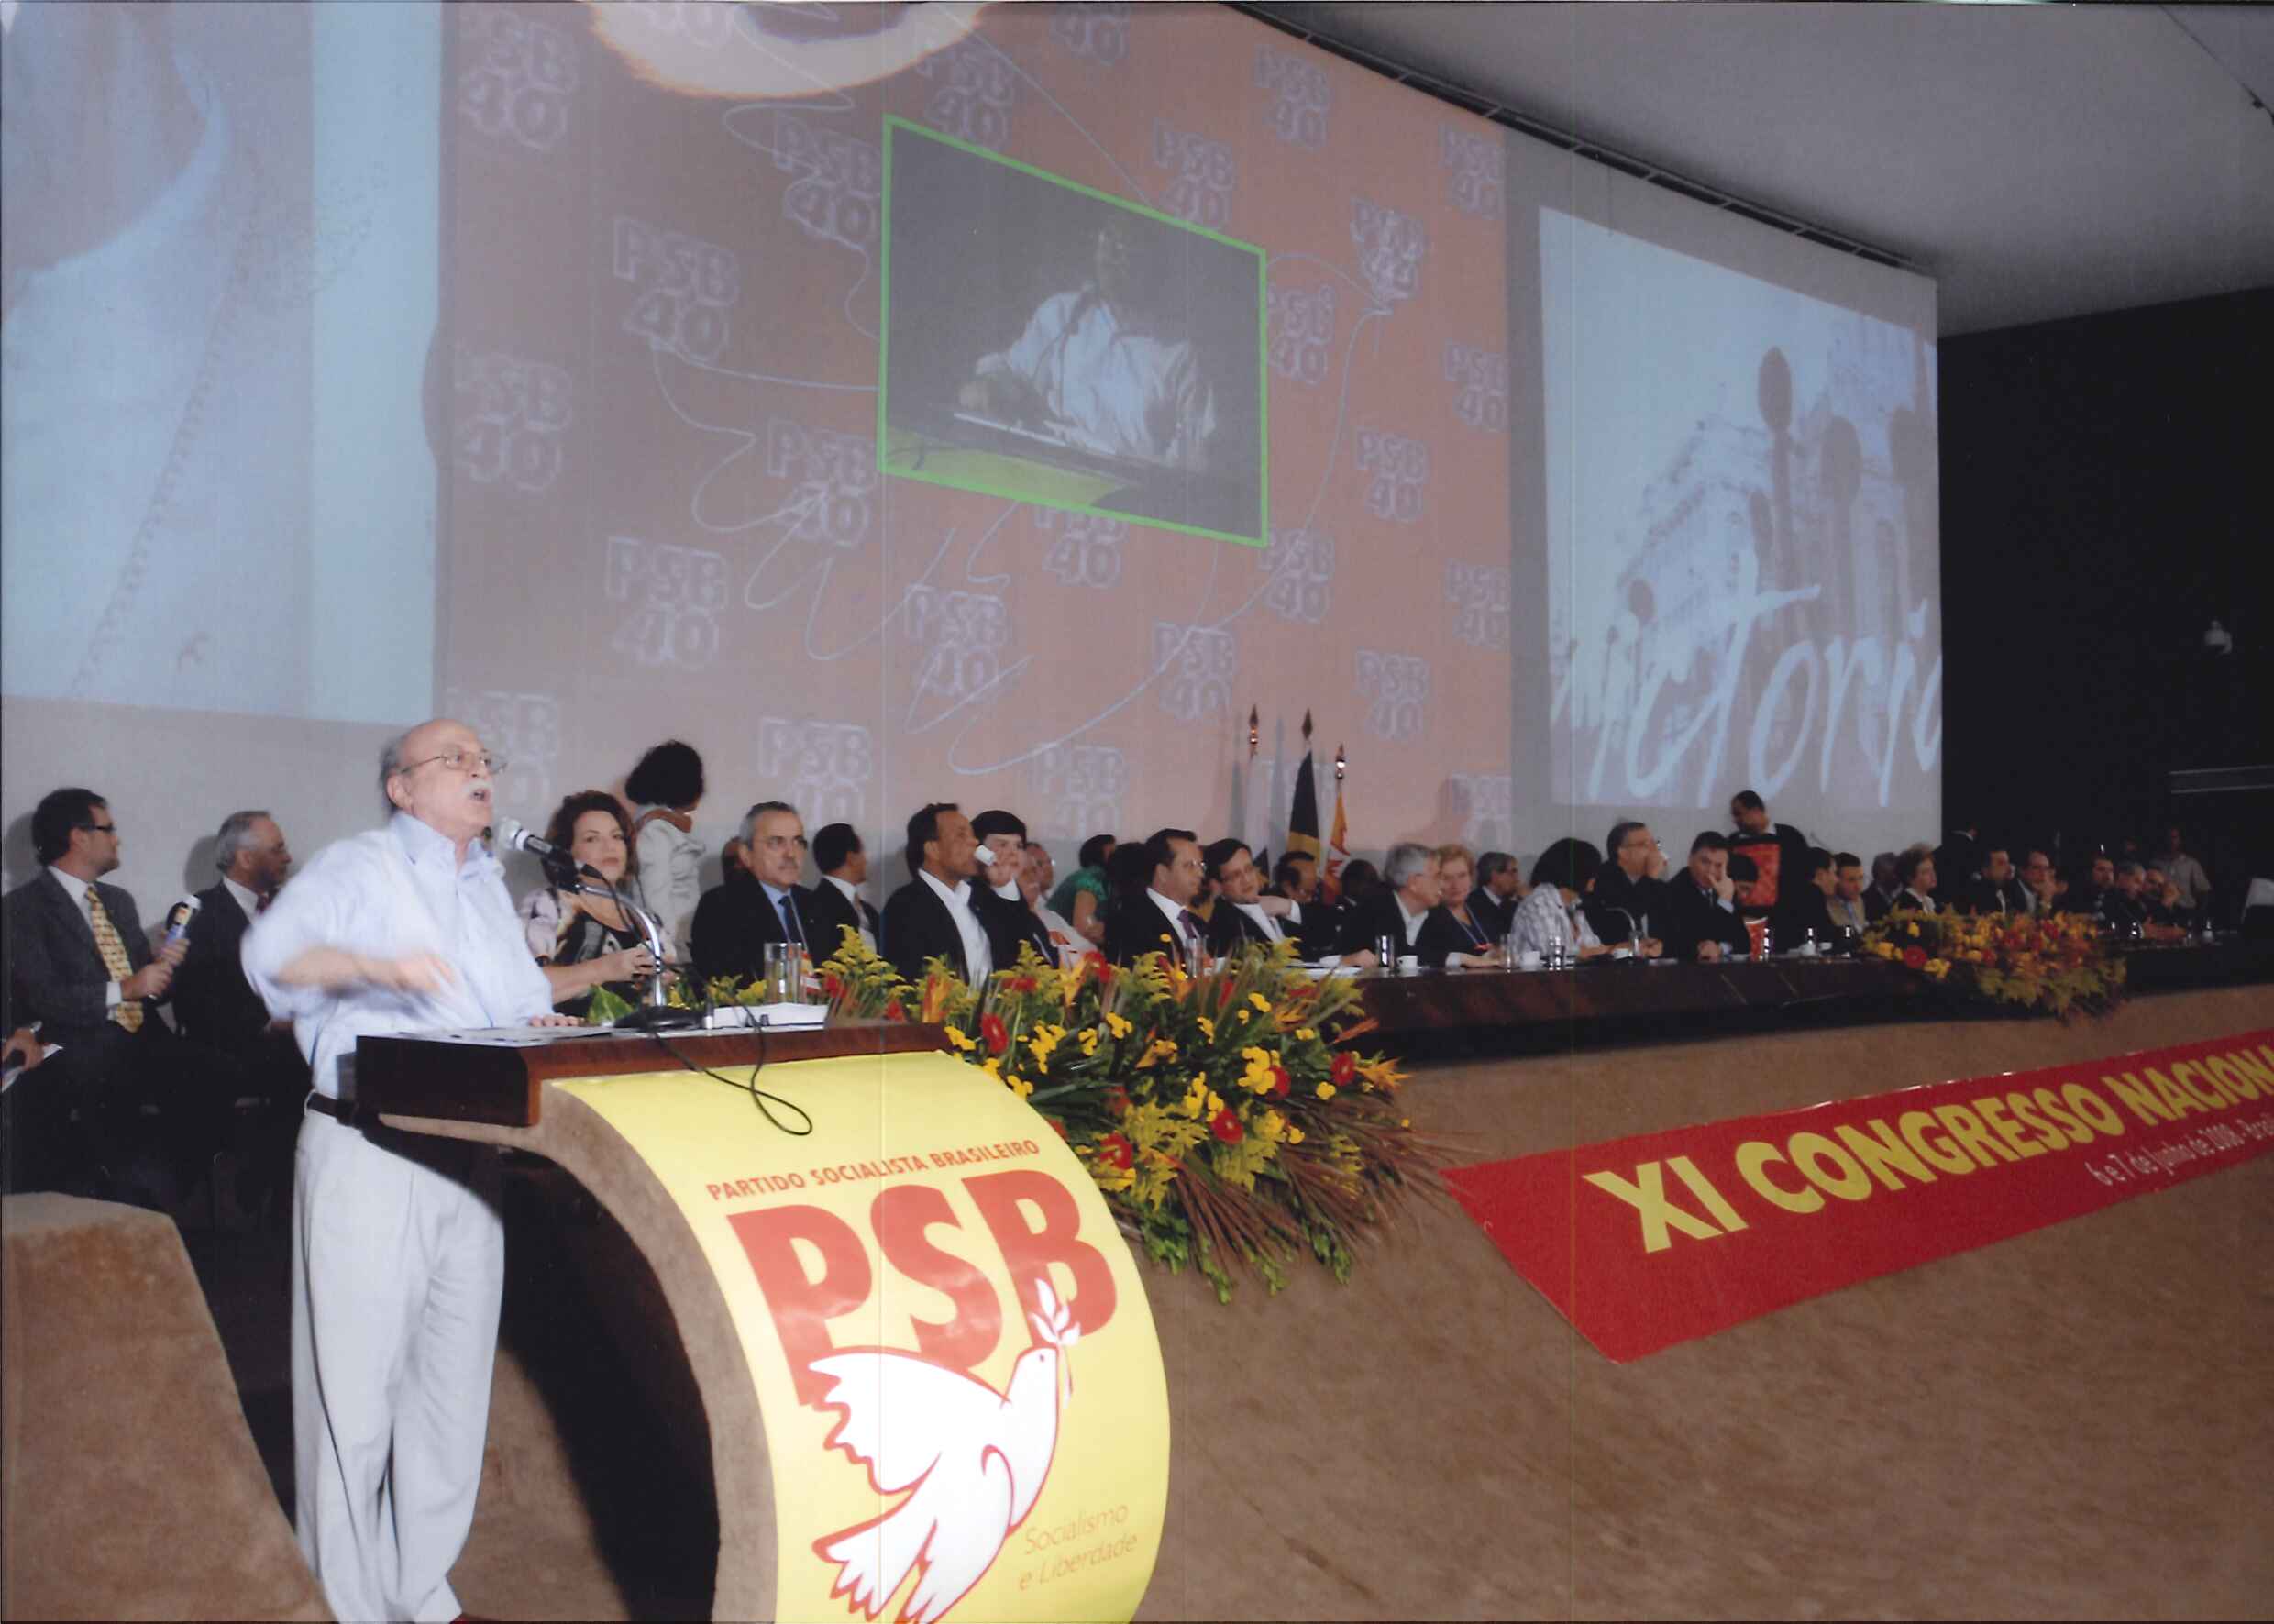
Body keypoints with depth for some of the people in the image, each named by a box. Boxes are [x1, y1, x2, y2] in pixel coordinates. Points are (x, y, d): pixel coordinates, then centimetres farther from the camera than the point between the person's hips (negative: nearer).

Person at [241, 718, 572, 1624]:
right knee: (358, 1378, -4)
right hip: (367, 1151, -6)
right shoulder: (358, 868, 0)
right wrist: (375, 965, -32)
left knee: (454, 1379, 9)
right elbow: (272, 955, -16)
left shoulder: (487, 887, 21)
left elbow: (522, 997, 25)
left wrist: (541, 1025, 2)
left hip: (469, 1154, 7)